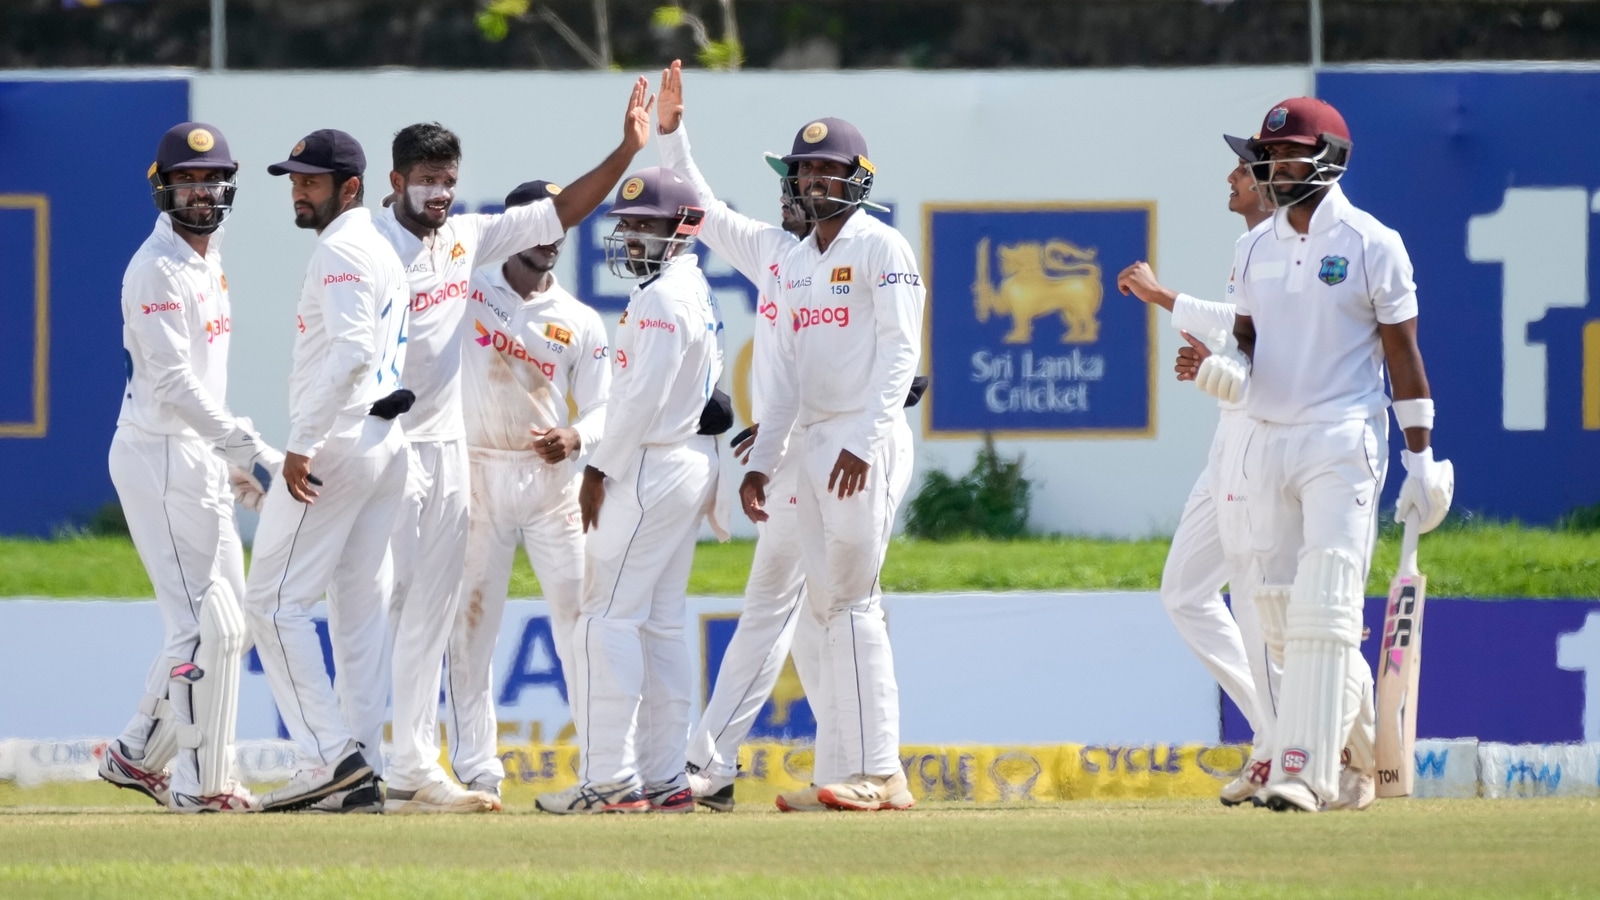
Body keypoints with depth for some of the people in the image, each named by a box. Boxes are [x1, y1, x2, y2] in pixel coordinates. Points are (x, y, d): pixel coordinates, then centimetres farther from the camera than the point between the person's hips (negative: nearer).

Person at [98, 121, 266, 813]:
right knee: (205, 623, -9)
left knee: (225, 621, 13)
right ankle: (201, 784, -4)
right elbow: (174, 384, -24)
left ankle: (139, 755, 22)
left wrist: (239, 460, 22)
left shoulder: (209, 259, 15)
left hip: (200, 462, 10)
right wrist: (252, 452, -28)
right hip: (160, 457, -10)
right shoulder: (158, 269, -16)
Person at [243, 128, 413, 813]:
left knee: (274, 599, -8)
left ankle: (330, 754, -15)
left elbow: (351, 350, -23)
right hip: (387, 442, 10)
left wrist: (303, 443, -26)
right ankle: (363, 776, 6)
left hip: (337, 443, -10)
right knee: (359, 611, 9)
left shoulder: (341, 250, -10)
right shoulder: (384, 253, 20)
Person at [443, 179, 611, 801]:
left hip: (551, 477, 1)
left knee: (581, 616, -2)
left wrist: (575, 438, -17)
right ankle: (476, 768, 3)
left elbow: (601, 408, 4)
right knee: (470, 622, -1)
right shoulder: (466, 288, 2)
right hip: (476, 474, -1)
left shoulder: (581, 322, 6)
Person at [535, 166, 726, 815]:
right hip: (693, 463, 10)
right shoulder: (699, 293, 17)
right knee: (660, 626, 11)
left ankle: (609, 779, -13)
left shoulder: (663, 298, -14)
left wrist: (601, 469, -15)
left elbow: (644, 395, -20)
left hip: (652, 466, -10)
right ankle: (664, 778, 12)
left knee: (607, 620, -10)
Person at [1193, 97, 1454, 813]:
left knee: (1323, 609, -14)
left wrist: (1421, 459, -7)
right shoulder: (1255, 249, 12)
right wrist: (1222, 368, -7)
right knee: (1281, 614, 7)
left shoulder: (1371, 244, -4)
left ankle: (1306, 771, -19)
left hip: (1343, 443, -6)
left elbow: (1402, 354, -4)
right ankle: (1360, 756, 23)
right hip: (1269, 444, 6)